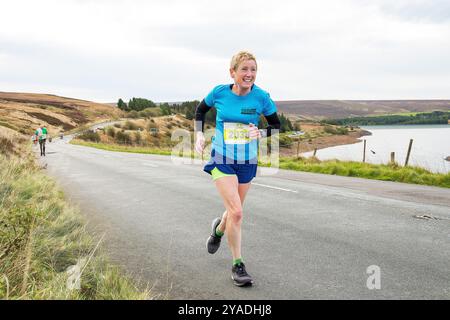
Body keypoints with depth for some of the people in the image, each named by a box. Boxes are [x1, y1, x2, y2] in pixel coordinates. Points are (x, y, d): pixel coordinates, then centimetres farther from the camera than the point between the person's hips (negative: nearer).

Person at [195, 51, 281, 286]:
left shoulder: (261, 97, -9)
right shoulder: (220, 93, -9)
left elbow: (277, 126, 3)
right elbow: (200, 110, 12)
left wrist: (261, 133, -17)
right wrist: (199, 134, -1)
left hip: (247, 162, 3)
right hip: (222, 160, -2)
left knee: (234, 211, 17)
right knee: (236, 212, -16)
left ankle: (218, 229, 54)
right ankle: (237, 265, 0)